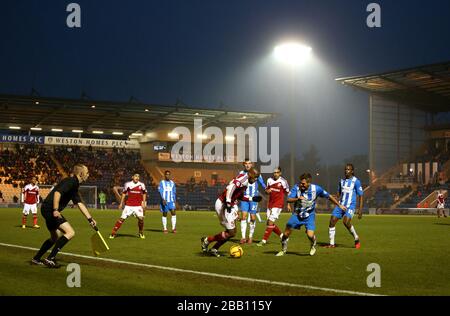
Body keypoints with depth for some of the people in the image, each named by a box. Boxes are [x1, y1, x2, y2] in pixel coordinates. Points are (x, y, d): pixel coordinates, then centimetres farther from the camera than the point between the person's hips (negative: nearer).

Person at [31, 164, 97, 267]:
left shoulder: (74, 185, 19)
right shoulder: (71, 181, -12)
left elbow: (80, 204, 21)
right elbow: (57, 193, -25)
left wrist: (90, 219, 19)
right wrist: (55, 210, -29)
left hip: (48, 210, 10)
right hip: (49, 208, -10)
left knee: (55, 237, 23)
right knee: (70, 232, -15)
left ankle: (36, 259, 33)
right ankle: (50, 258, -15)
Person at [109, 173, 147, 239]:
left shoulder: (141, 185, 1)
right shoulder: (128, 184, -3)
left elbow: (144, 193, 14)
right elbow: (124, 193, 8)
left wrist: (143, 203, 5)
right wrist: (121, 203, 6)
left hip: (138, 206, 1)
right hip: (129, 205, -1)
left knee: (141, 218, -14)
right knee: (122, 218, -5)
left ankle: (141, 233, 8)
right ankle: (113, 233, 3)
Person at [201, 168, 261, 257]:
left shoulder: (245, 183, 15)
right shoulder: (244, 178, -15)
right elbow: (231, 187, -30)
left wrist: (252, 199, 22)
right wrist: (228, 203, -31)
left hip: (230, 206, 10)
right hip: (223, 205, -10)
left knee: (232, 232, 12)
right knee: (231, 232, -5)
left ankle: (214, 249, 20)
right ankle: (207, 240, 8)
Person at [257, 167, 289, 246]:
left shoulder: (283, 181, -9)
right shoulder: (270, 180, 7)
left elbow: (287, 192, -1)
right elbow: (267, 190, 19)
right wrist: (267, 191, -6)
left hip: (278, 205, -7)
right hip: (270, 204, 7)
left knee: (270, 222, -13)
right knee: (269, 223, 9)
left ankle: (264, 240, -10)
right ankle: (282, 236, 28)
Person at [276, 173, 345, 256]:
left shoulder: (316, 189, -17)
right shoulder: (297, 187, -17)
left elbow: (329, 196, -4)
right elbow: (288, 199, -21)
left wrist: (339, 205, 2)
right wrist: (298, 198, -40)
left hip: (309, 215, -1)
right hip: (297, 214, 1)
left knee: (310, 235, -18)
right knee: (286, 233, -3)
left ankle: (313, 246, 18)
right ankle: (283, 250, 24)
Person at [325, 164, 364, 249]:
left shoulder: (356, 181, -6)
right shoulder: (342, 181, 11)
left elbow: (361, 196, -5)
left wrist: (360, 209, -10)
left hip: (350, 206, -6)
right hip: (341, 205, 6)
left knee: (346, 222, -26)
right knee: (332, 221, -6)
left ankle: (356, 239, -2)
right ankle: (332, 243, 5)